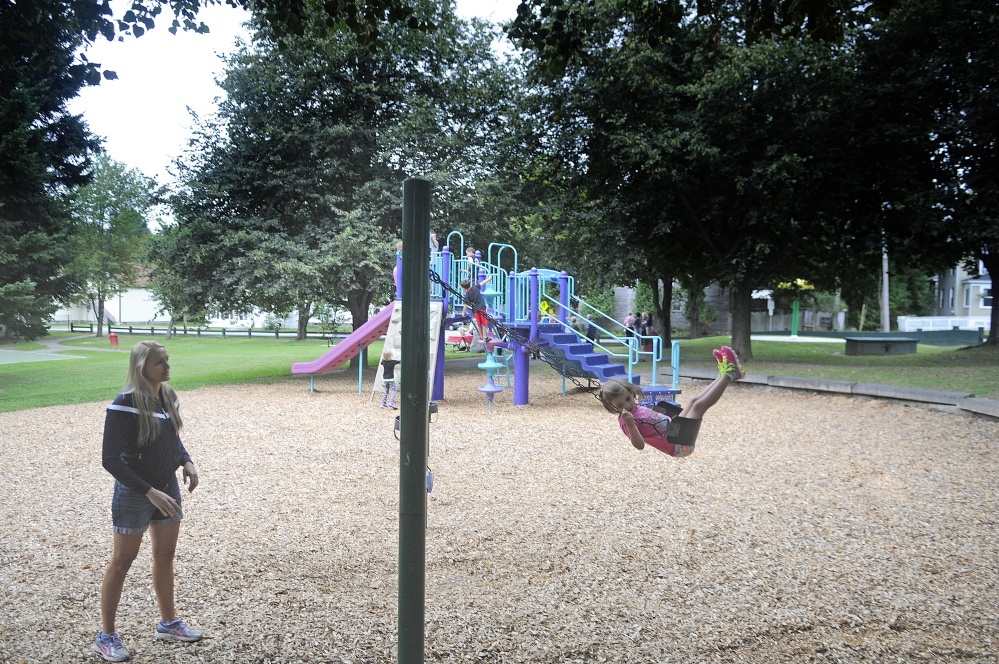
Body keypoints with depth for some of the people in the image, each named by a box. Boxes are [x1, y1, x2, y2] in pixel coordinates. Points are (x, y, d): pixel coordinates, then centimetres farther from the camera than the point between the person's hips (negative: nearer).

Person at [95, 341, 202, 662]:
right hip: (134, 493, -6)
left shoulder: (168, 397, -1)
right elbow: (111, 460, -21)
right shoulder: (124, 405, -22)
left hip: (168, 488, 7)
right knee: (122, 561, 7)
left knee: (165, 555, 17)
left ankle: (168, 622, 33)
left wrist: (187, 462, -4)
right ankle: (106, 636, 23)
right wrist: (150, 492, -24)